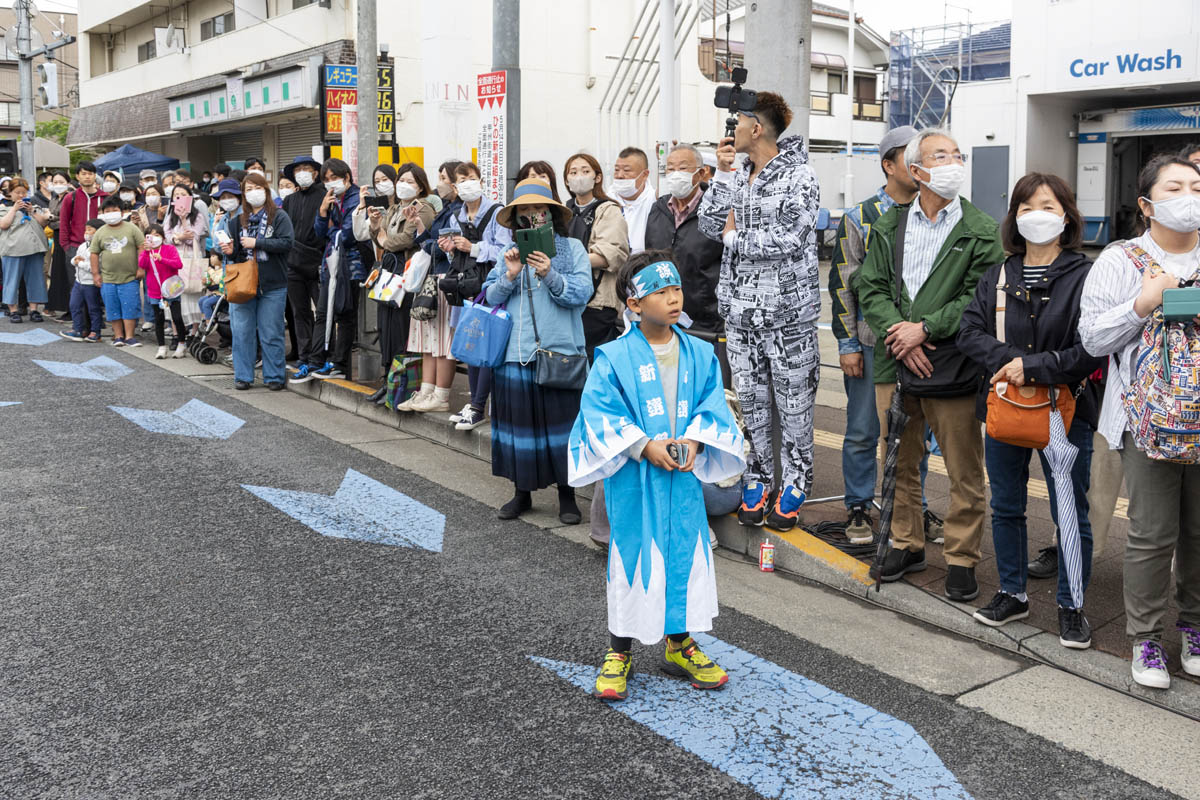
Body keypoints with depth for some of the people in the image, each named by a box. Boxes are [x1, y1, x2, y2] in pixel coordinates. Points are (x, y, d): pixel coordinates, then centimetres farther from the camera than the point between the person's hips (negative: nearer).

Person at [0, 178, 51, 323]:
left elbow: (43, 223, 7)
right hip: (13, 249, -3)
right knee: (13, 279, 0)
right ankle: (13, 310, 6)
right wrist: (14, 208, -7)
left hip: (35, 248, 3)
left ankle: (34, 309, 10)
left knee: (35, 279, 4)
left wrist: (32, 211, -4)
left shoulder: (34, 206, 18)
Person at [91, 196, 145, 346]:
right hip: (108, 279, 2)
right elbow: (94, 253, 10)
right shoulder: (100, 233, 7)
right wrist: (95, 273, 5)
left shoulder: (131, 228, 1)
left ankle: (129, 336, 4)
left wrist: (141, 268, -6)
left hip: (130, 278, -2)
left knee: (130, 308, -3)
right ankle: (118, 336, 15)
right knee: (113, 309, 5)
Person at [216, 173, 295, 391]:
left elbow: (287, 243, -13)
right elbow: (237, 252, 19)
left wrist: (256, 243, -15)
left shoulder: (279, 216, 0)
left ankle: (274, 377, 12)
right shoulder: (238, 220, 13)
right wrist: (230, 251, -4)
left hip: (272, 285, -4)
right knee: (242, 332, 3)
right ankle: (243, 376, 13)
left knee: (271, 333, 2)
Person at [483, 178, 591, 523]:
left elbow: (581, 293, -7)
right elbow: (491, 298, 7)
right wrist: (510, 275, -11)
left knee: (561, 422, 2)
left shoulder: (572, 248, 4)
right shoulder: (510, 253, 13)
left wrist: (550, 276, -22)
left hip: (560, 351, -3)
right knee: (520, 420, 9)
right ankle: (522, 492, 23)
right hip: (516, 352, 3)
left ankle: (567, 495, 15)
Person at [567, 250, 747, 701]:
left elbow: (712, 404, 4)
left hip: (685, 476, 4)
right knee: (631, 556, 4)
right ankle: (619, 653, 20)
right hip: (634, 478, -4)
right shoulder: (614, 357, -9)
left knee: (686, 554, 11)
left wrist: (695, 440, -14)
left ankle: (679, 645, 30)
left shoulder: (700, 354, 4)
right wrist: (644, 445, -19)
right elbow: (600, 412, -12)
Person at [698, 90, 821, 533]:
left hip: (787, 311, -6)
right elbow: (710, 225, 5)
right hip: (740, 309, 6)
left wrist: (735, 237, -7)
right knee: (750, 399, 11)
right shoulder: (737, 177, 13)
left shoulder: (798, 177, -8)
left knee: (793, 403, 4)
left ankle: (794, 485, 15)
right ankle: (758, 480, 22)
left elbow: (788, 239, -19)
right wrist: (722, 172, 0)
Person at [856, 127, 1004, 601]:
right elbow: (871, 288, 4)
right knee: (899, 463, 15)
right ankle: (907, 544, 31)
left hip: (953, 366, -3)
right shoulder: (888, 227, 10)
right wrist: (898, 334, -11)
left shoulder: (983, 233, -1)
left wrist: (925, 329, -16)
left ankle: (962, 558, 17)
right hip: (895, 365, 4)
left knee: (964, 473, 3)